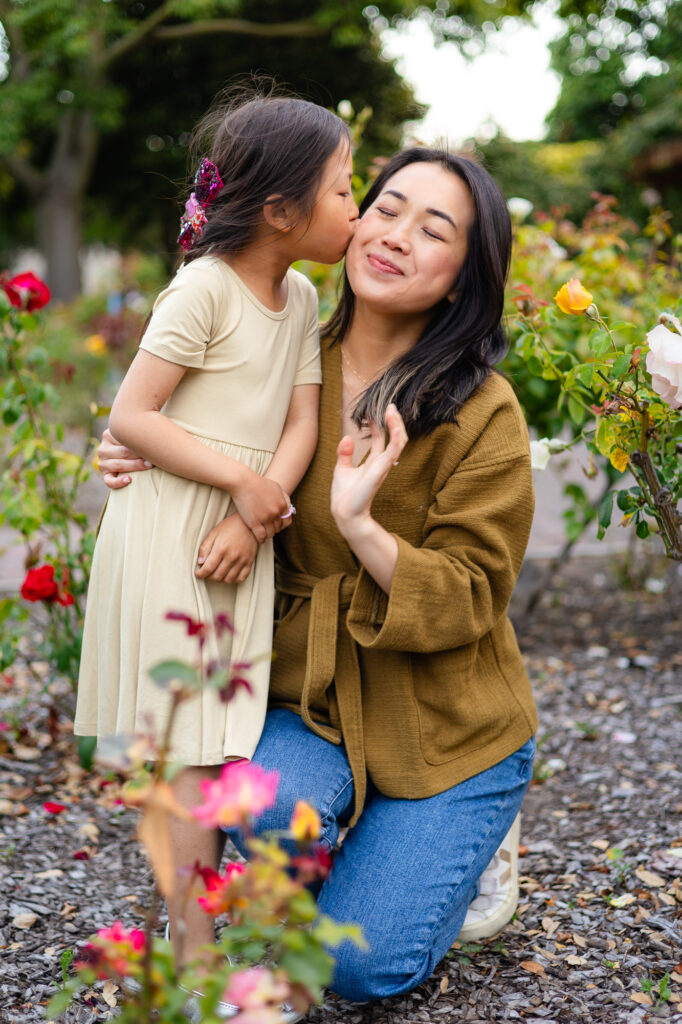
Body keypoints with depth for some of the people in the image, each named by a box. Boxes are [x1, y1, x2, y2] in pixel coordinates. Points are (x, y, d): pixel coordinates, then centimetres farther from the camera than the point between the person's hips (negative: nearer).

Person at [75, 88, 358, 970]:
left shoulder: (299, 296, 9)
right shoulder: (204, 287, -14)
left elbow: (302, 421, 3)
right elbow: (129, 416, -15)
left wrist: (257, 517, -13)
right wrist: (242, 481, -17)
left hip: (244, 532, 7)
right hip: (170, 532, -7)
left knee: (228, 729, 10)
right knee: (185, 741, -4)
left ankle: (202, 916, 22)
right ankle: (193, 948, 3)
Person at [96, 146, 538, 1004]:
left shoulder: (483, 416, -14)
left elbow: (467, 601, -14)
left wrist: (362, 524, -31)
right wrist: (141, 469, -9)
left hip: (445, 728, -2)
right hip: (308, 696, 3)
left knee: (361, 970, -9)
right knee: (272, 808, -30)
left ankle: (446, 854, 23)